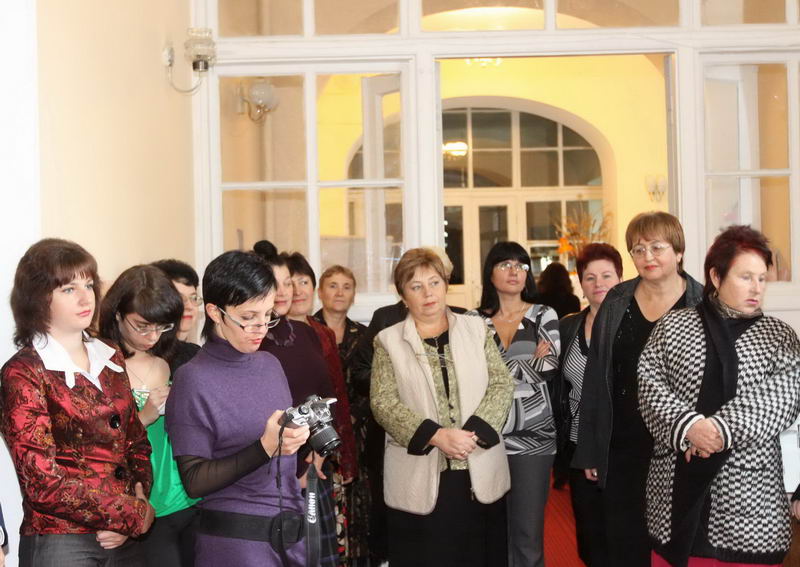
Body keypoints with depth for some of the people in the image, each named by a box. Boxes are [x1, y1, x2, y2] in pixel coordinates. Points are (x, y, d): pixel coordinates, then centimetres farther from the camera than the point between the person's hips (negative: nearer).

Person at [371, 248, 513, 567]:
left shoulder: (476, 329, 10)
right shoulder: (389, 341, 5)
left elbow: (502, 385, 3)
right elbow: (383, 402, -5)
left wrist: (474, 432, -13)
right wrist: (435, 436, -18)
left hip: (480, 474, 2)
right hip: (419, 480, -2)